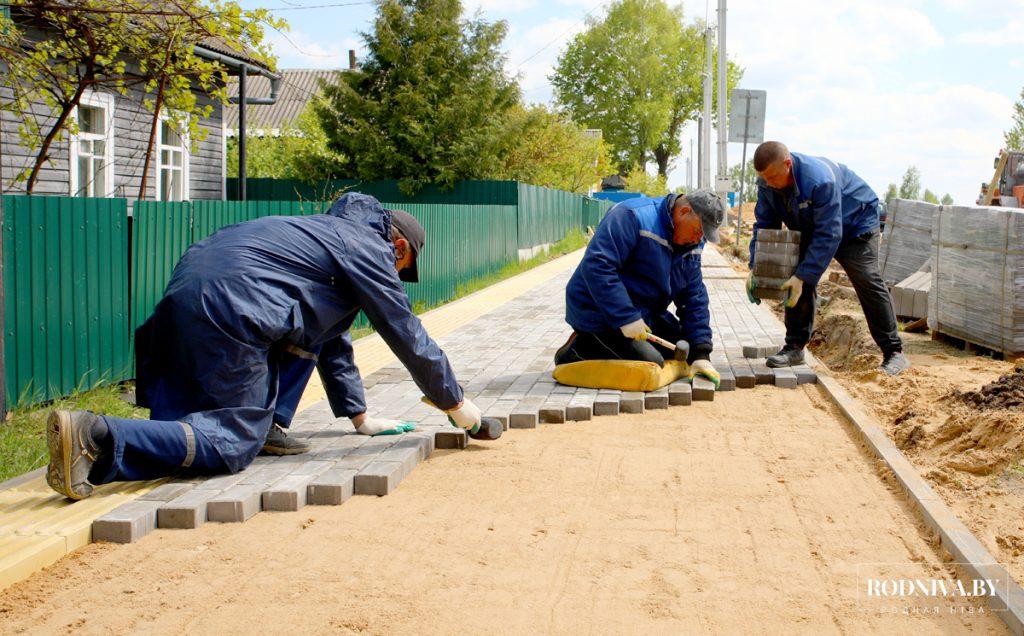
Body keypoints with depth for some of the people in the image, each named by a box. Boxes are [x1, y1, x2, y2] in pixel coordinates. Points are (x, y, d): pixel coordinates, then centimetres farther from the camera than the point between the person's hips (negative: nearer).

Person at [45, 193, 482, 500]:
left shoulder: (334, 234, 33)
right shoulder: (371, 249, 7)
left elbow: (335, 342, 36)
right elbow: (409, 337, 6)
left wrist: (359, 417, 36)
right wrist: (456, 403, 17)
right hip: (226, 310, -10)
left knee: (318, 321, 24)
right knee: (233, 444, -11)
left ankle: (268, 425, 13)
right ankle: (96, 437, -24)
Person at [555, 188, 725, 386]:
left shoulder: (692, 243, 5)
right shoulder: (632, 217, -22)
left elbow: (694, 297, 7)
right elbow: (596, 265, -30)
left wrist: (700, 353, -3)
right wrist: (625, 317, -33)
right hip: (600, 313, -9)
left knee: (684, 352, 7)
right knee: (650, 365, -22)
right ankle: (576, 351, -5)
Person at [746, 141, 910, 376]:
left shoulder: (820, 180, -41)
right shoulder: (766, 183, -19)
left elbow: (828, 236, -39)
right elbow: (764, 225, -10)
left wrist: (803, 276, -41)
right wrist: (755, 267, -21)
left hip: (854, 224, -6)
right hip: (809, 230, 6)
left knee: (867, 282, -12)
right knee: (797, 282, -7)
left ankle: (894, 353, -8)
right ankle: (794, 347, 2)